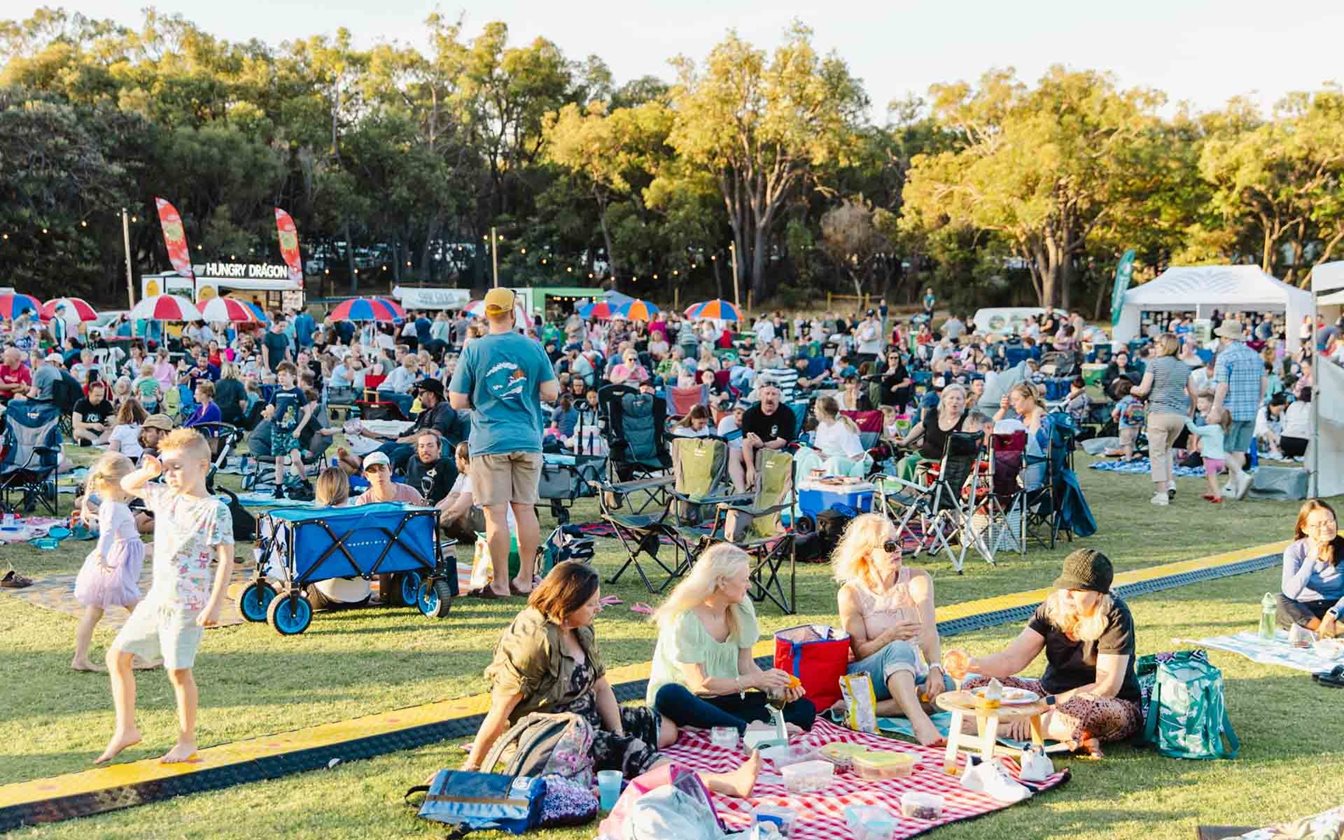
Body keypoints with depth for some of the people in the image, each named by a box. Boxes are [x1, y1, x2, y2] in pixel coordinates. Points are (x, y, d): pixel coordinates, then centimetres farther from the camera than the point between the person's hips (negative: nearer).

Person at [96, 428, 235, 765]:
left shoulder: (215, 510, -14)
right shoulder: (164, 497, 7)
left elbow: (226, 560, -16)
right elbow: (127, 485, 22)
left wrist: (215, 604, -21)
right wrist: (146, 472, -1)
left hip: (187, 605, -8)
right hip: (156, 599, 8)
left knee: (178, 671, -4)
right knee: (117, 655, 8)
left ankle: (187, 741, 13)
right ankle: (125, 729, 21)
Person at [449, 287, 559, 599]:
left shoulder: (473, 350, -4)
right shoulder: (533, 348, 1)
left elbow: (457, 401, -2)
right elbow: (551, 393, 1)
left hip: (489, 442, -2)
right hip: (527, 439, 3)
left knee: (496, 513, 0)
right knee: (525, 509, 9)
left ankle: (500, 583, 4)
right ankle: (525, 579, 15)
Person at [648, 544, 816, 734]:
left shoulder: (741, 608, 0)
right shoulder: (684, 620, -18)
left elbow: (746, 665, 4)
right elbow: (700, 685, -19)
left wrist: (775, 688, -14)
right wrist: (754, 680, -20)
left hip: (726, 699, 5)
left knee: (804, 709, -14)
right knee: (669, 696, -41)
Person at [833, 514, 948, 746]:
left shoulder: (917, 580, -3)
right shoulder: (851, 593, -7)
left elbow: (929, 631, -16)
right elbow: (859, 652, -9)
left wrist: (935, 669, -35)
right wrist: (890, 636, -29)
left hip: (911, 674, 3)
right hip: (866, 675, -3)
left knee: (944, 686, -29)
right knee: (899, 649, -34)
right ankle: (919, 722, -53)